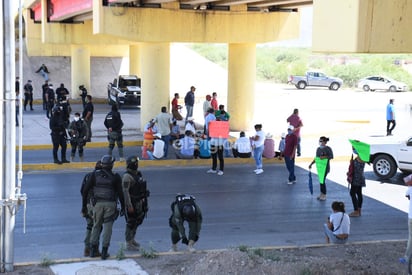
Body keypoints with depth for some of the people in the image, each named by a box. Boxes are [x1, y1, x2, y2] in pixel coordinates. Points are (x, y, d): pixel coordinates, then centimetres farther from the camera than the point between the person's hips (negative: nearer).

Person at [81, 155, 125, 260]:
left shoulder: (95, 174, 2)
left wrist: (84, 206, 9)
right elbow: (120, 193, -2)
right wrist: (123, 207, 8)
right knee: (107, 227, 5)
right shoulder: (115, 177, -2)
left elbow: (85, 190, 2)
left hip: (98, 203, 2)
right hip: (110, 204, -2)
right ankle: (104, 252, 5)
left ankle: (93, 250, 17)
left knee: (96, 226, 15)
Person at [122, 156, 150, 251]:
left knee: (137, 221, 18)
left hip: (139, 202, 9)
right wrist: (129, 205, -24)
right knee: (131, 223, 0)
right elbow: (125, 191, -21)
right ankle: (128, 244, 9)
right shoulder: (127, 176, -17)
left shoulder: (138, 174, 10)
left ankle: (132, 239, 34)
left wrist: (144, 201, 19)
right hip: (132, 203, -9)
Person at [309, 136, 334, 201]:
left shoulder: (328, 149, -9)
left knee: (322, 180, -8)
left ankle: (324, 195, 2)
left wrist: (324, 157, -28)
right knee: (320, 180, 10)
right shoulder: (318, 149, 11)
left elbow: (331, 156, -14)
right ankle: (322, 194, 20)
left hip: (325, 167, -7)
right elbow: (316, 158, 17)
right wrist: (311, 164, 12)